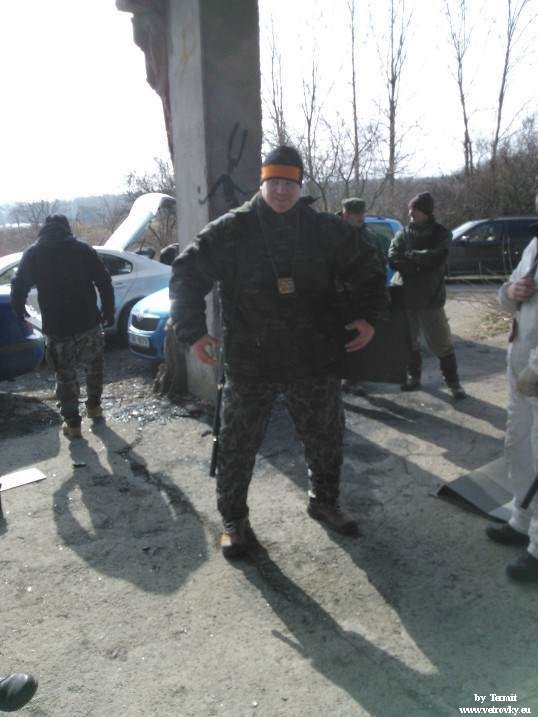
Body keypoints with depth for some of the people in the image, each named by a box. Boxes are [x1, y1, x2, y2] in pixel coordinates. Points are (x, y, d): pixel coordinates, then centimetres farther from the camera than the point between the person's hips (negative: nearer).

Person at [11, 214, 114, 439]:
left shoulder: (32, 254, 4)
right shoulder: (83, 249, 2)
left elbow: (19, 287, 5)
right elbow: (104, 282, 0)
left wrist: (19, 310, 22)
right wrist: (108, 311, 8)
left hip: (56, 328, 0)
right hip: (88, 323, 1)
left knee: (65, 375, 8)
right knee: (94, 365, 22)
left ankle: (72, 422, 9)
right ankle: (93, 406, 31)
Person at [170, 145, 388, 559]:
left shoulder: (325, 229, 2)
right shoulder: (231, 231, -4)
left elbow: (366, 268, 13)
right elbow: (186, 274, -2)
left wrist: (367, 315, 0)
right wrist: (193, 331, -12)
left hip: (315, 359, 3)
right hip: (249, 360, -2)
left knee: (326, 439, 16)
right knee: (238, 446, 6)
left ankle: (324, 502, 41)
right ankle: (234, 520, 27)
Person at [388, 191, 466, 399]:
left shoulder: (441, 233, 0)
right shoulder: (402, 234, 7)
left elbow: (436, 258, -18)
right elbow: (393, 259, -8)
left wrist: (408, 255, -12)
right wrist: (422, 262, -19)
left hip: (430, 296, -3)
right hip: (404, 295, 3)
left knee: (441, 341, 0)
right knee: (409, 341, 13)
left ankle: (453, 381, 11)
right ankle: (413, 376, 28)